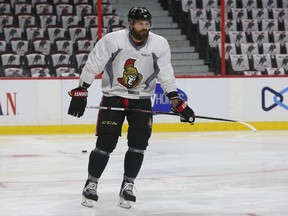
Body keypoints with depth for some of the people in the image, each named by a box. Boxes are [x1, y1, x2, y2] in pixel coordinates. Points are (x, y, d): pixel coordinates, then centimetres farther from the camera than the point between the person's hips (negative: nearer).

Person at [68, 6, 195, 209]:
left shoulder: (160, 44, -10)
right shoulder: (111, 40, -17)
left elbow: (166, 75, -2)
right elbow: (92, 65, -9)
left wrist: (177, 102, -8)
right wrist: (80, 92, -9)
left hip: (141, 99, 2)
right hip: (113, 96, -2)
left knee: (138, 143, -7)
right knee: (106, 143, -8)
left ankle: (127, 186, 9)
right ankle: (91, 184, 8)